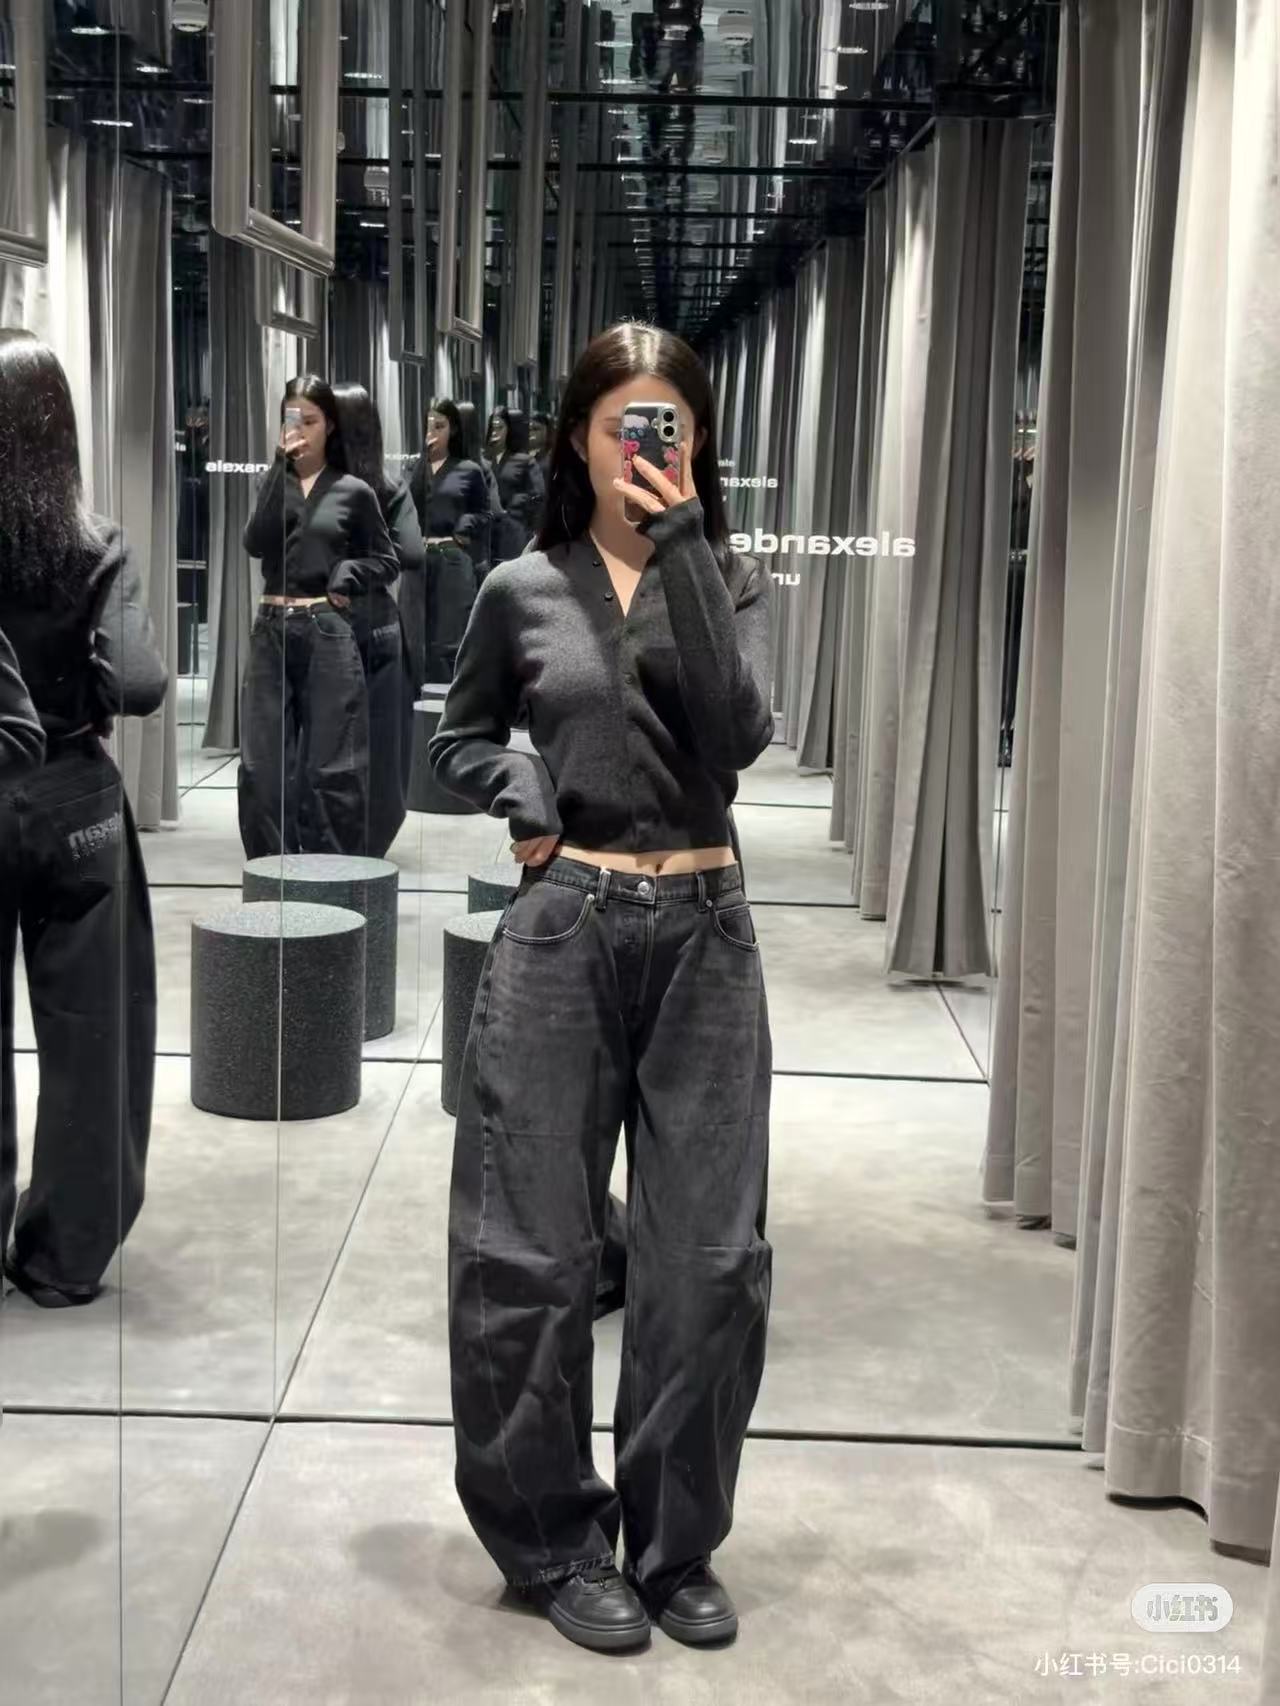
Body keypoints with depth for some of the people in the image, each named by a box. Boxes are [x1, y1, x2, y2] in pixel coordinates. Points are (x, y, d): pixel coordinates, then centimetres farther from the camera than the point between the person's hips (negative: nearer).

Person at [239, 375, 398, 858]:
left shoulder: (353, 492, 4)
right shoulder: (273, 484, 8)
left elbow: (387, 562, 13)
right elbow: (256, 543, -10)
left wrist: (349, 573, -7)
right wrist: (282, 468, -14)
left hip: (328, 632, -2)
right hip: (271, 632, 2)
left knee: (331, 770, 0)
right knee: (262, 769, 2)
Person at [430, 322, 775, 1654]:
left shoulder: (733, 582, 3)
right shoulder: (522, 590, 4)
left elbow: (736, 733, -15)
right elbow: (457, 742, 17)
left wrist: (682, 546, -16)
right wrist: (521, 794, -4)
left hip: (702, 935, 1)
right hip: (563, 931, 0)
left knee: (708, 1255, 4)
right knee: (535, 1250, 3)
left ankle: (675, 1544, 22)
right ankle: (559, 1545, 21)